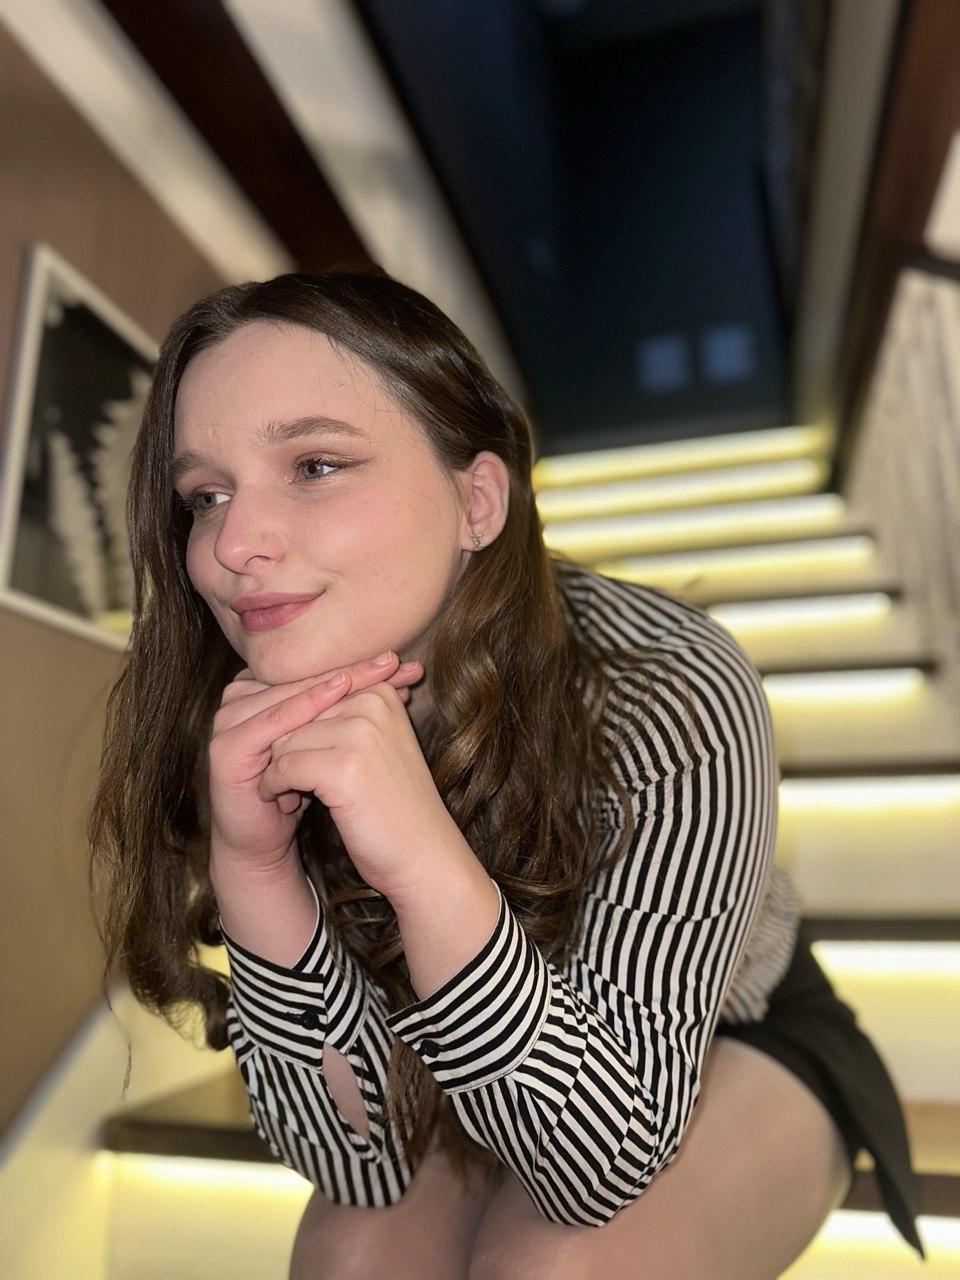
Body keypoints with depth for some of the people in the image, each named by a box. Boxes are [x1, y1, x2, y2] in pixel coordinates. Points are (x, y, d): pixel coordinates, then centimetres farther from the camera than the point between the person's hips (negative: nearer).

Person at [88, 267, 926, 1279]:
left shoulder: (670, 697, -33)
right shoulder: (264, 735, -21)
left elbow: (605, 1168, -29)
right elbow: (357, 1158, -20)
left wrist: (425, 861, -45)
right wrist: (250, 867, -37)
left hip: (735, 1048, -1)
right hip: (489, 1074, 2)